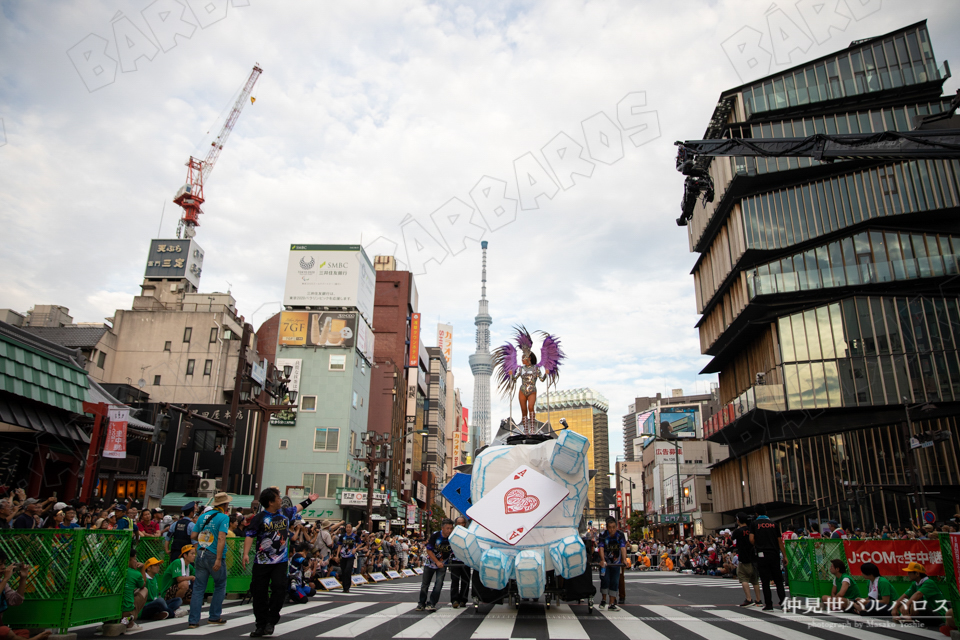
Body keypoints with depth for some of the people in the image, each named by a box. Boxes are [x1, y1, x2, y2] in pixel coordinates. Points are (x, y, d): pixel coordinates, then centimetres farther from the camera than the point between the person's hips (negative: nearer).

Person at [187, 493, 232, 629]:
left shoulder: (202, 516, 10)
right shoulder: (224, 517, -7)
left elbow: (193, 536, 9)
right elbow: (221, 538, -18)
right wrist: (218, 559, -22)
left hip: (200, 555, 5)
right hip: (214, 555, -5)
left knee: (198, 588, 8)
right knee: (220, 586, 12)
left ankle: (194, 620, 6)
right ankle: (214, 617, 16)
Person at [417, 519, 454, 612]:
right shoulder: (435, 535, -22)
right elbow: (429, 550, -15)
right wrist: (437, 562, -20)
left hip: (443, 564, 0)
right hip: (431, 562, 0)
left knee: (439, 583, -12)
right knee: (425, 583, 5)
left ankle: (431, 604, -1)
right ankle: (421, 603, 22)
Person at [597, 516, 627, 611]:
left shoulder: (620, 535, -10)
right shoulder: (603, 535, -14)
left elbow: (623, 547, -21)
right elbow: (601, 548, -24)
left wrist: (624, 559, -37)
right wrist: (602, 560, -39)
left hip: (616, 563, 2)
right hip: (605, 562, -2)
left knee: (614, 582, 0)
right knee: (605, 580, -8)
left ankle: (612, 604, 6)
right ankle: (603, 600, 11)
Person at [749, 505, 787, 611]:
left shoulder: (754, 524, 1)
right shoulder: (774, 524, 8)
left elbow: (751, 540, -8)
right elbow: (780, 541, 6)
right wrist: (785, 555, 11)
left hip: (762, 555, -2)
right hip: (774, 554, 2)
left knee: (765, 581, 3)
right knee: (778, 579, 10)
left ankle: (768, 604, 3)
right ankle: (783, 597, -12)